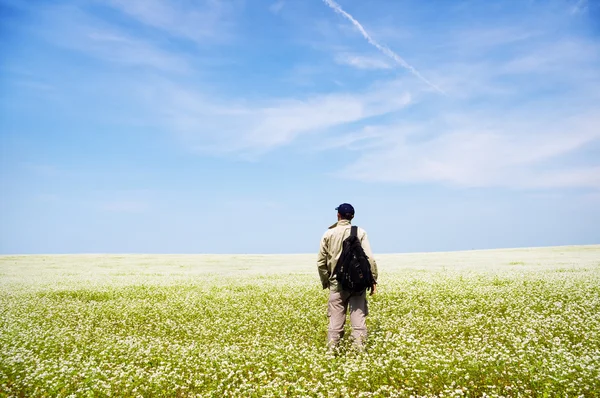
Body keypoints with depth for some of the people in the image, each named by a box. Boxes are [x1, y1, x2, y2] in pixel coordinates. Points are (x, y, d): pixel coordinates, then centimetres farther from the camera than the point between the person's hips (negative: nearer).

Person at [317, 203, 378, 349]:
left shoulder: (328, 234, 3)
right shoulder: (360, 232, -1)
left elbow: (321, 262, 6)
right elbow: (369, 258, -7)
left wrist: (325, 281, 17)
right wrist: (373, 279, 1)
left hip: (337, 282, 1)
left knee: (335, 319, 7)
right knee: (358, 315, 3)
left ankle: (332, 348, 12)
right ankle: (359, 346, 4)